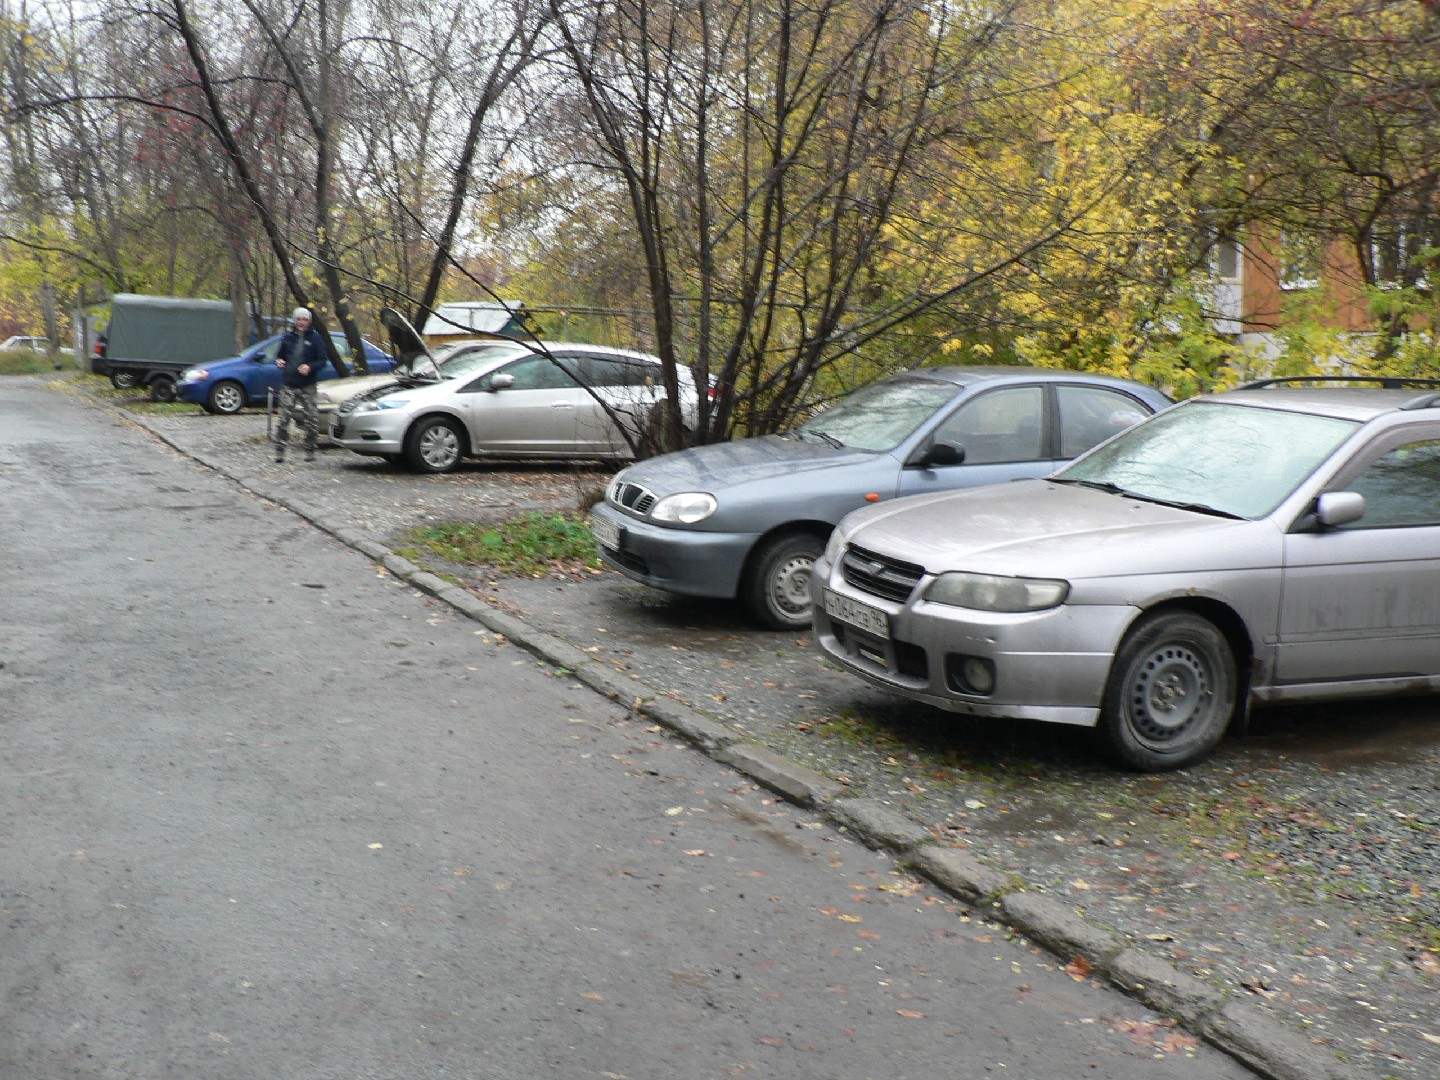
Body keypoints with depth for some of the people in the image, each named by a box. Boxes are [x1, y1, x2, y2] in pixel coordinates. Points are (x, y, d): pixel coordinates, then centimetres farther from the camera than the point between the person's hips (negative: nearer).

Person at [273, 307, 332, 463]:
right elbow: (280, 355, 22)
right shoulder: (288, 337, 10)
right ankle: (279, 451, -1)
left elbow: (323, 360, 0)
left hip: (308, 386, -2)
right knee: (284, 418, -4)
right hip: (289, 385, 2)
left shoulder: (315, 338, 1)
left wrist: (310, 367, -18)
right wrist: (278, 361, -2)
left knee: (311, 419, -1)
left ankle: (310, 450, 11)